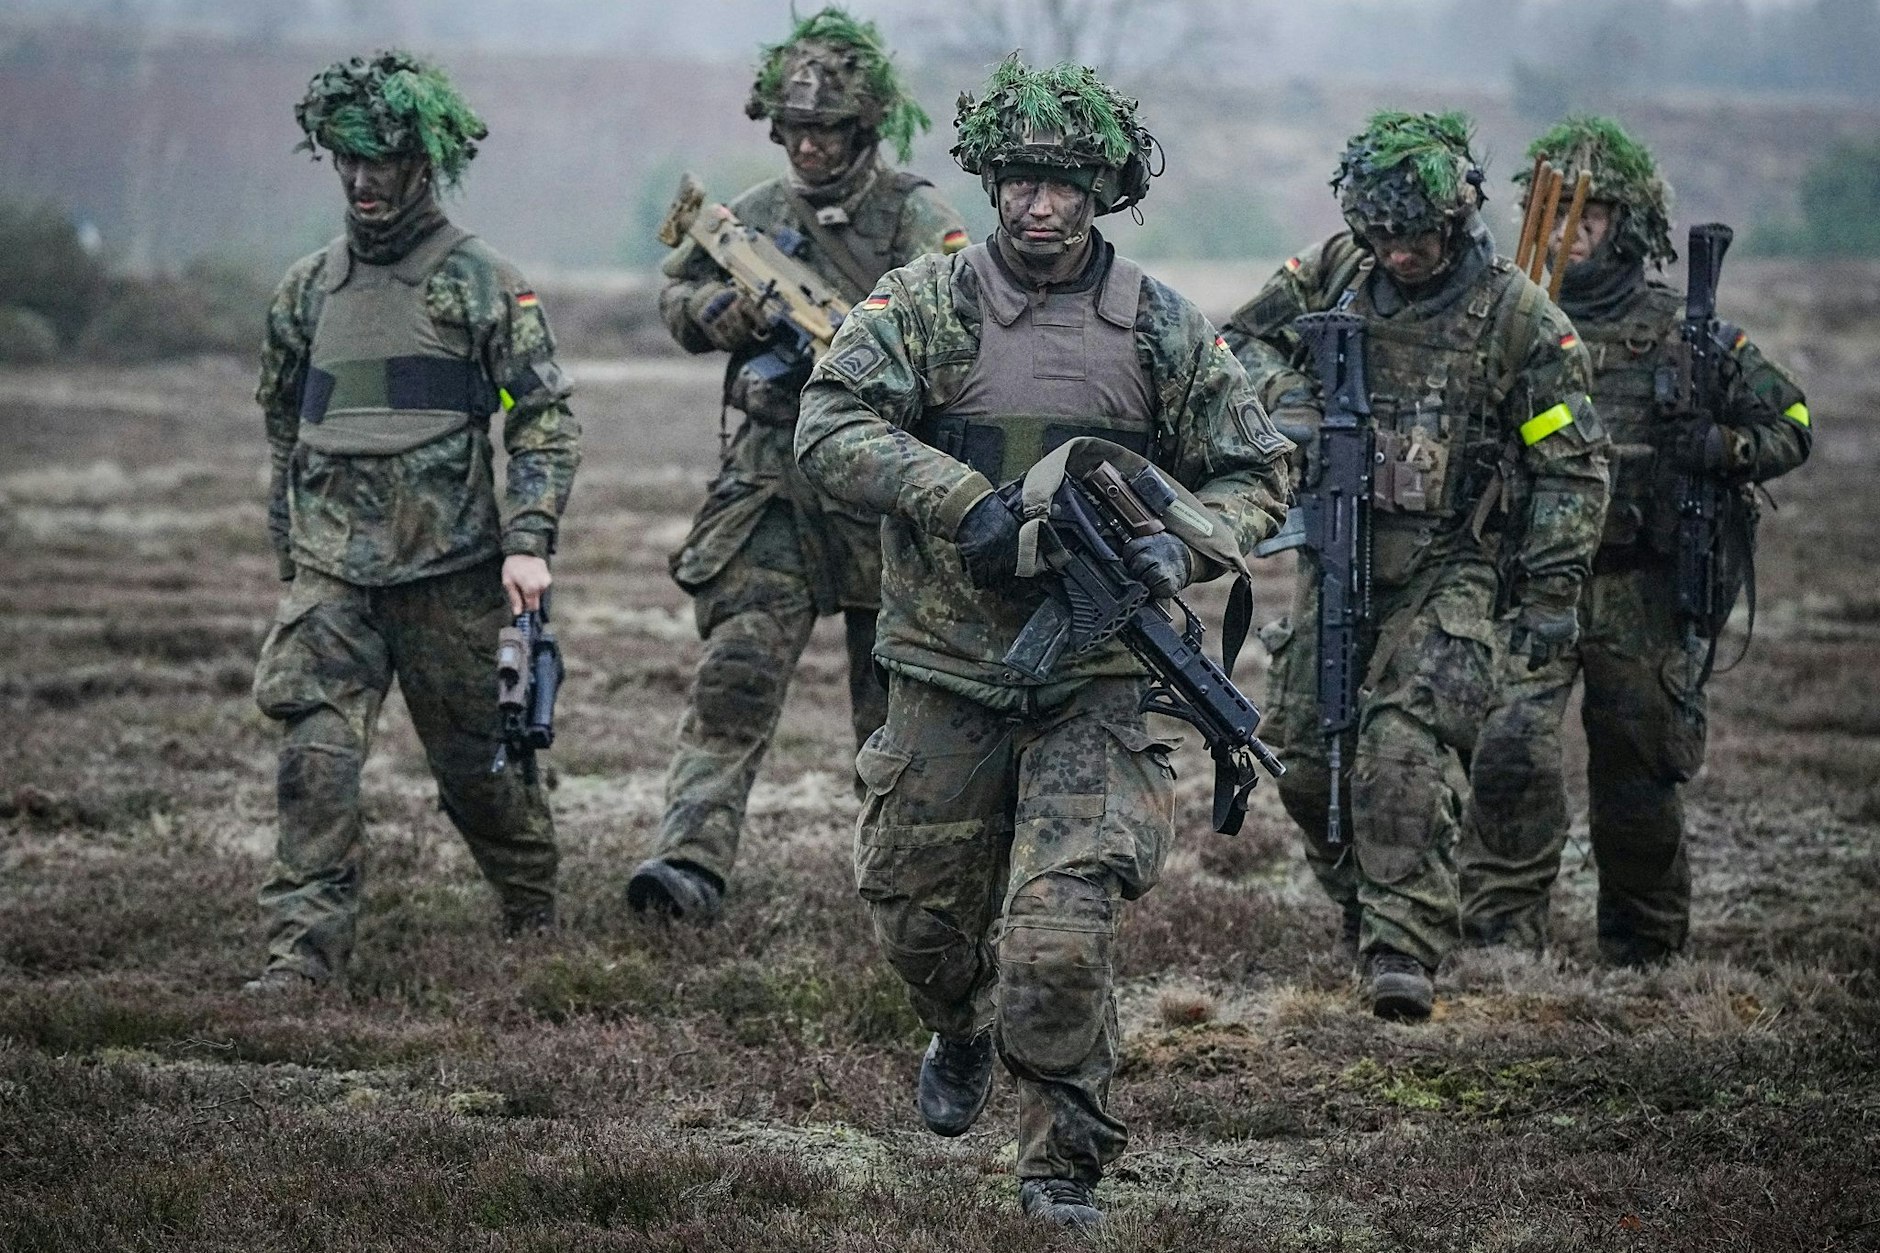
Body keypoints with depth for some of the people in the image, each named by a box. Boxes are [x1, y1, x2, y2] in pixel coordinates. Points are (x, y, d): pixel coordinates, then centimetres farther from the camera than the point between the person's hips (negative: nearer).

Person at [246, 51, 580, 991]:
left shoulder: (483, 285, -2)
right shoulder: (308, 290, 11)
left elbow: (545, 420, -4)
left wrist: (527, 542, -14)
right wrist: (290, 552, 21)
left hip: (450, 570, -3)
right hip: (330, 571, 3)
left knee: (477, 762, 8)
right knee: (315, 757, -12)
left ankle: (535, 915, 31)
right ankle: (303, 949, -13)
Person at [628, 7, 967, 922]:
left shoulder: (915, 219, -4)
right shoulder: (755, 216, 9)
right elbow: (675, 299, 19)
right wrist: (723, 310, -3)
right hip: (770, 492, 2)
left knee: (895, 700, 8)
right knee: (736, 673, -10)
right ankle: (691, 859, -17)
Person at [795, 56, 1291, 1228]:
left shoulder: (1167, 330, 3)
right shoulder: (926, 303, -1)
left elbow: (1256, 476, 9)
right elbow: (831, 427, -12)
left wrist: (1181, 547, -12)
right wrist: (967, 504, -23)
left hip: (1094, 685, -1)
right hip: (946, 679, 1)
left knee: (1058, 937, -14)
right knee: (920, 919, 16)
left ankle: (1067, 1164, 2)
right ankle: (964, 1039, 50)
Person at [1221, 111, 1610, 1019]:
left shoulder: (1518, 318, -8)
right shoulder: (1334, 272, 2)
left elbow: (1572, 467, -4)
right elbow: (1241, 338, 15)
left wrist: (1552, 592, -8)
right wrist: (1286, 397, -8)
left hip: (1448, 573, -5)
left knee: (1405, 755, -20)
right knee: (1307, 761, 5)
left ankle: (1405, 951, -21)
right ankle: (1361, 904, 28)